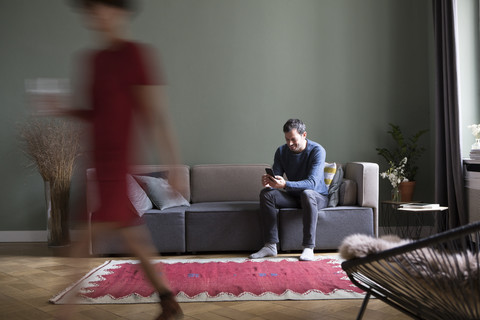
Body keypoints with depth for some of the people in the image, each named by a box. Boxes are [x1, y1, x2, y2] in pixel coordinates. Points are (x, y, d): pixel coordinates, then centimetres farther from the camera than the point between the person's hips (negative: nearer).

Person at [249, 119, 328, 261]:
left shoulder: (317, 151, -18)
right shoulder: (282, 151, -1)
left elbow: (312, 183, -29)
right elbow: (276, 175, -4)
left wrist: (284, 184, -43)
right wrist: (268, 181, -31)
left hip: (318, 196, -5)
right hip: (293, 196, 5)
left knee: (307, 194, -39)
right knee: (266, 194, -21)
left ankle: (308, 247, -36)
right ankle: (270, 246, -23)